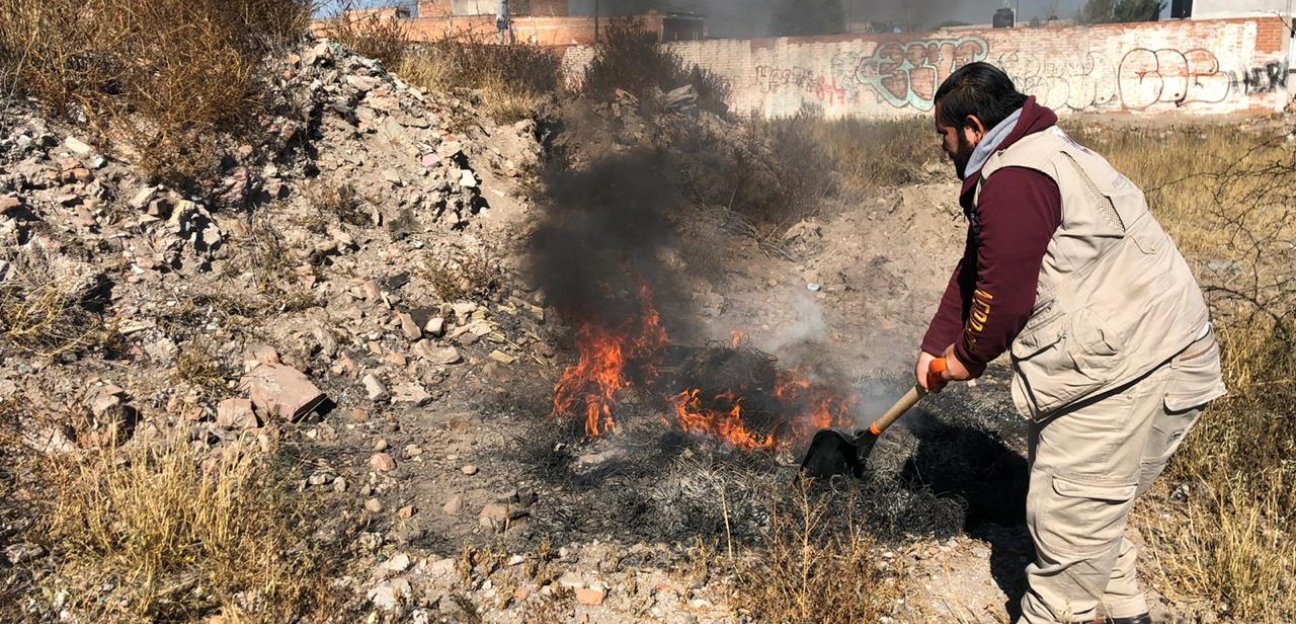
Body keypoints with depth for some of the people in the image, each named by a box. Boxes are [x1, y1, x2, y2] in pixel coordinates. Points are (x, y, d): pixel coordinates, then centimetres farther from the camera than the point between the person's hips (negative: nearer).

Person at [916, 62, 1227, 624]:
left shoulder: (1013, 181, -20)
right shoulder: (1030, 158, 17)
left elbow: (1005, 293, -20)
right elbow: (974, 272, 20)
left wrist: (968, 356, -1)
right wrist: (936, 346, 18)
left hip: (1137, 367, -11)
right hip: (1128, 351, 11)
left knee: (1065, 516, -1)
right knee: (1087, 504, 23)